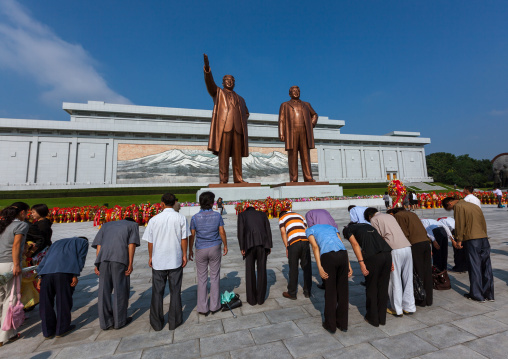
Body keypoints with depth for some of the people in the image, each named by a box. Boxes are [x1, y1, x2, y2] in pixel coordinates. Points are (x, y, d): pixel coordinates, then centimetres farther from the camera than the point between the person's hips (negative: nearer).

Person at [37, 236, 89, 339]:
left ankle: (48, 330, 24)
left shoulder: (57, 243, 37)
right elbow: (80, 259, 5)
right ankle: (61, 329, 18)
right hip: (64, 272, -5)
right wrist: (75, 275, 2)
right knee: (64, 301, 8)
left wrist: (40, 277, 20)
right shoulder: (83, 242, 21)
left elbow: (45, 259, 26)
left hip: (46, 272, 5)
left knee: (46, 302, 16)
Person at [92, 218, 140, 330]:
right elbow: (131, 244, 2)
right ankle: (119, 320, 19)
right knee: (121, 290, 9)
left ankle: (105, 321, 20)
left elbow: (98, 245, 15)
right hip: (120, 258, -4)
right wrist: (130, 264, -1)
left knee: (104, 291, 13)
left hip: (103, 258, 4)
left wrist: (97, 264, 11)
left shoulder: (106, 225, 29)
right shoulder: (133, 225, 17)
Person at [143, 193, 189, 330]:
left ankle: (157, 323, 30)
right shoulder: (180, 218, -10)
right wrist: (184, 255, 5)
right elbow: (184, 239, -7)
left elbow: (150, 241, -1)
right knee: (175, 291, 13)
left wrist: (150, 257, 13)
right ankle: (174, 321, 25)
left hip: (158, 262, 1)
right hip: (175, 260, -1)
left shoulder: (154, 219, -7)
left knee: (157, 292, 17)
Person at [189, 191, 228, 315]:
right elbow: (222, 232, -6)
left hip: (201, 250, 0)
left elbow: (192, 235, -4)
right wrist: (225, 246, 7)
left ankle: (203, 308, 20)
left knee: (202, 279, 11)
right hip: (215, 249, 0)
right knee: (215, 277, 12)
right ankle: (214, 306, 21)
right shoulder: (217, 216, -9)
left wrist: (190, 250, 8)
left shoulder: (195, 217, -8)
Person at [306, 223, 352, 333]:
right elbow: (342, 245, 19)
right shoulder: (332, 227, 33)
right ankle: (343, 324, 35)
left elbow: (315, 247, 2)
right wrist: (349, 265, 14)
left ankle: (330, 325, 29)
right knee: (342, 290, 19)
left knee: (330, 291, 13)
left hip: (328, 256, -4)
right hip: (343, 254, 4)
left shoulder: (309, 230, 21)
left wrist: (320, 268, -4)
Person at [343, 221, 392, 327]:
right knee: (383, 287, 20)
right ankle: (382, 318, 34)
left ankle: (373, 318, 29)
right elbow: (379, 240, 23)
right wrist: (389, 261, 20)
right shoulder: (367, 225, 32)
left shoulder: (348, 229, 16)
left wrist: (361, 263, -6)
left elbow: (355, 244, -2)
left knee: (371, 288, 14)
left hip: (373, 256, -6)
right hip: (387, 254, 6)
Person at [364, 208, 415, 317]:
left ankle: (397, 310, 17)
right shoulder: (390, 216, 24)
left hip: (395, 250, -7)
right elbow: (394, 232, 21)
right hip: (407, 247, 7)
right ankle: (409, 307, 28)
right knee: (408, 279, 16)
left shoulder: (374, 219, 4)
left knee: (395, 280, 6)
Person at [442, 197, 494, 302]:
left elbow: (459, 224, -11)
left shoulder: (458, 206, -5)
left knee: (474, 268, 1)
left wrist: (459, 240, -5)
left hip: (472, 239, -8)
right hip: (484, 238, 8)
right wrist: (484, 236, 24)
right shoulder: (474, 205, 18)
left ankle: (477, 295, 10)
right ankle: (489, 294, 20)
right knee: (486, 267, 12)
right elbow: (483, 222, 20)